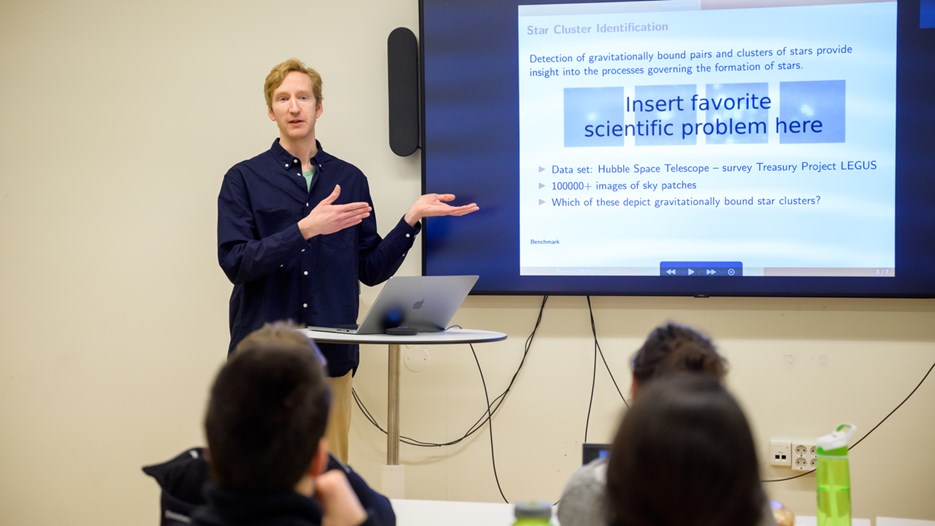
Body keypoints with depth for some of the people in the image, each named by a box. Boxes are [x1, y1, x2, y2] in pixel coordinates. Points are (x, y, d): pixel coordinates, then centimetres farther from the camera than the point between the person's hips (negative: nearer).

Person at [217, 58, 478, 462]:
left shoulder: (350, 180, 10)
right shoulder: (244, 179, 2)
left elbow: (371, 269, 10)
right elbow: (235, 262, -10)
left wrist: (412, 218, -3)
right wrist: (305, 229, -19)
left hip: (331, 355, 2)